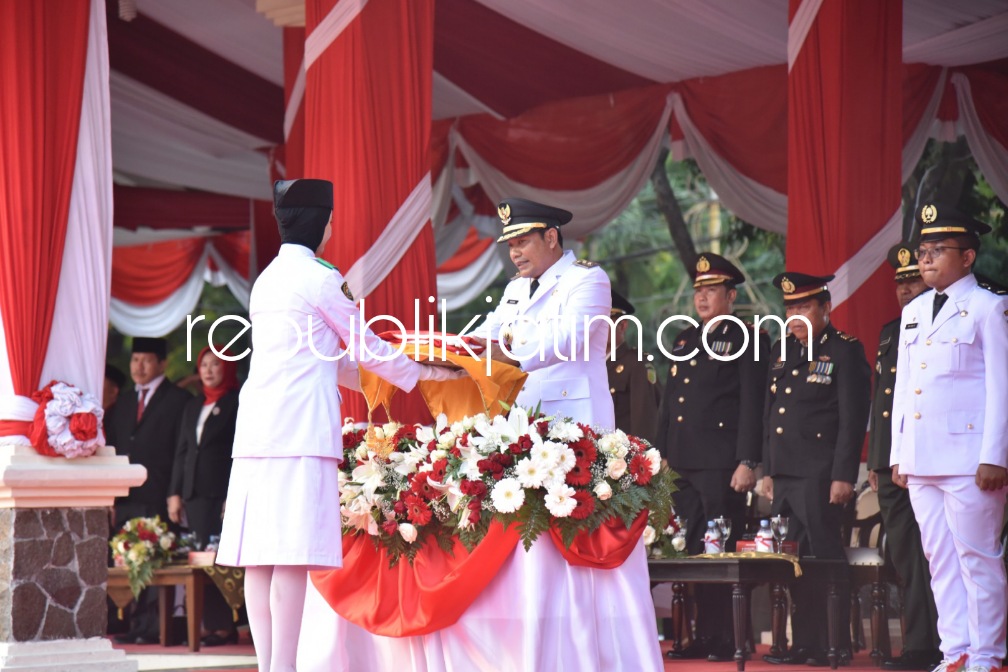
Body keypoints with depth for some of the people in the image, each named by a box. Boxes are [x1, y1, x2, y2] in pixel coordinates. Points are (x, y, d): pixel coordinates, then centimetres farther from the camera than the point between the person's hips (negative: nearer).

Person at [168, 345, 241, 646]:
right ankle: (210, 625, 4)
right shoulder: (193, 406, 20)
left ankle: (223, 627, -7)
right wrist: (175, 494, 12)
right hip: (193, 495, 7)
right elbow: (182, 451, 20)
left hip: (222, 494, -6)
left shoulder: (238, 403, -1)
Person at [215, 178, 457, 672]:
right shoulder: (319, 277, -3)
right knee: (294, 552, -11)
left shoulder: (268, 278, 21)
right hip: (300, 427, -8)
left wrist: (366, 375, 40)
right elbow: (365, 346, 6)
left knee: (260, 554, 3)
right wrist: (421, 373, 20)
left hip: (256, 426, 8)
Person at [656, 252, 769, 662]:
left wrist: (747, 462, -14)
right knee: (692, 551, 6)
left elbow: (753, 406, -7)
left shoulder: (747, 341, 0)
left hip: (722, 466, -7)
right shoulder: (684, 341, 20)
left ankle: (726, 640, -1)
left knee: (723, 552, -5)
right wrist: (661, 456, 16)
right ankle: (702, 636, 11)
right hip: (683, 466, 7)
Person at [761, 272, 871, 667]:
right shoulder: (783, 351, 17)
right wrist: (768, 470, 16)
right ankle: (805, 645, 13)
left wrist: (844, 476, -15)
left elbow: (853, 420, -9)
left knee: (826, 557, -5)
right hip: (785, 475, 7)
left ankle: (836, 646, 1)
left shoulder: (845, 352, -4)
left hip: (820, 477, -7)